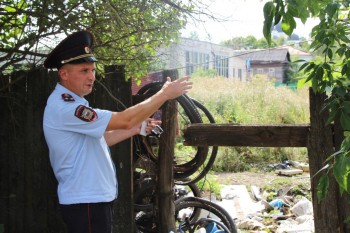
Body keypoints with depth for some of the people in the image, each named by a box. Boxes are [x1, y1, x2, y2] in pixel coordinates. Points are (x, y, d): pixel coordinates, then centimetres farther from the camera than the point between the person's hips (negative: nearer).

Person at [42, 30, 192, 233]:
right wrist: (164, 94, -15)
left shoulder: (71, 103, 13)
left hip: (97, 198, 10)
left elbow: (97, 140, 16)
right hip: (85, 203, -10)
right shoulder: (63, 107, -22)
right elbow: (124, 120, -24)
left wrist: (135, 130, 8)